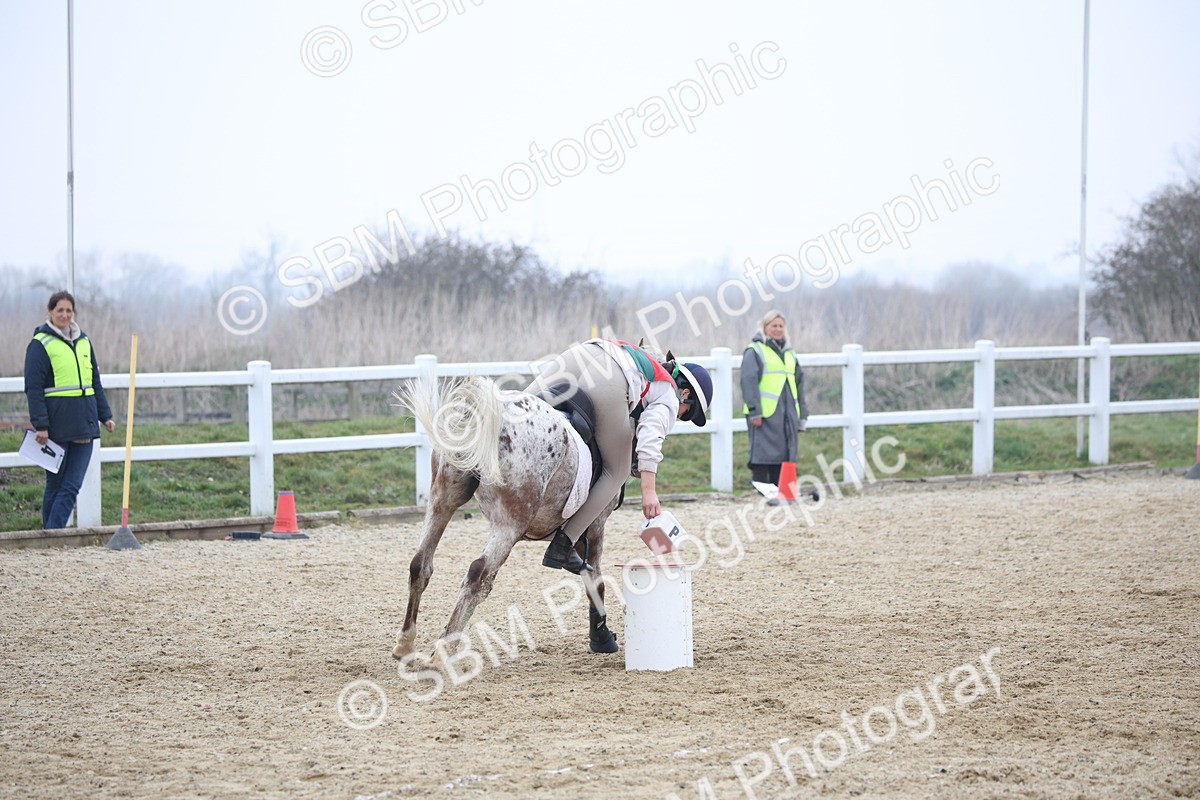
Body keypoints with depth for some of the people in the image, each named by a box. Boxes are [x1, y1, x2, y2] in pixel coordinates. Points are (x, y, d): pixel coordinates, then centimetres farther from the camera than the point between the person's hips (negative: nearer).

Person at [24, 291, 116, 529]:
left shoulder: (84, 341, 14)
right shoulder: (40, 344, -4)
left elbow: (95, 382, 21)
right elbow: (33, 388, -8)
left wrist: (105, 415, 15)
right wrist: (40, 425, -15)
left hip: (84, 423, 5)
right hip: (56, 424, -5)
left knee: (73, 485, -2)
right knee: (56, 483, 0)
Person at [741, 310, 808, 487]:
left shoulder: (789, 354, 22)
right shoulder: (754, 351, 0)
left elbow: (799, 384, 24)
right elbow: (749, 382, -9)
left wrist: (802, 416, 18)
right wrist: (755, 412, -18)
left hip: (788, 415, 7)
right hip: (765, 415, -7)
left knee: (784, 456, 6)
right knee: (763, 455, -11)